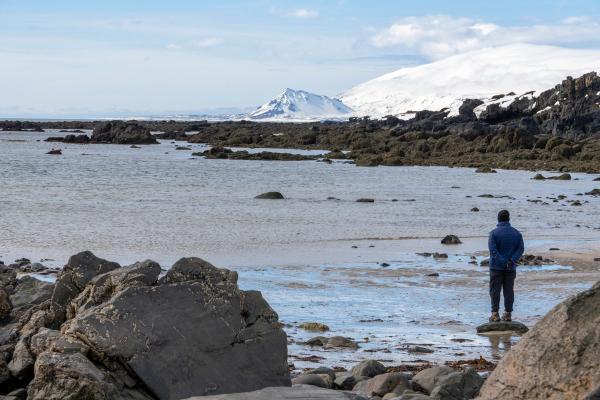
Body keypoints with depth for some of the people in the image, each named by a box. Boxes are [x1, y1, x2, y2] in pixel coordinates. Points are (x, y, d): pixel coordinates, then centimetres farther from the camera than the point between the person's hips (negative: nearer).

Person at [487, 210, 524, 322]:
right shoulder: (517, 233, 4)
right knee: (509, 290, 8)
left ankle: (495, 313, -3)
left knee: (495, 290, 2)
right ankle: (508, 314, 9)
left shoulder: (494, 233, -7)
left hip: (497, 267, -3)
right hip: (511, 268, 3)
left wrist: (503, 262, -17)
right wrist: (512, 260, -13)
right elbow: (521, 249, -4)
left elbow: (493, 250, -17)